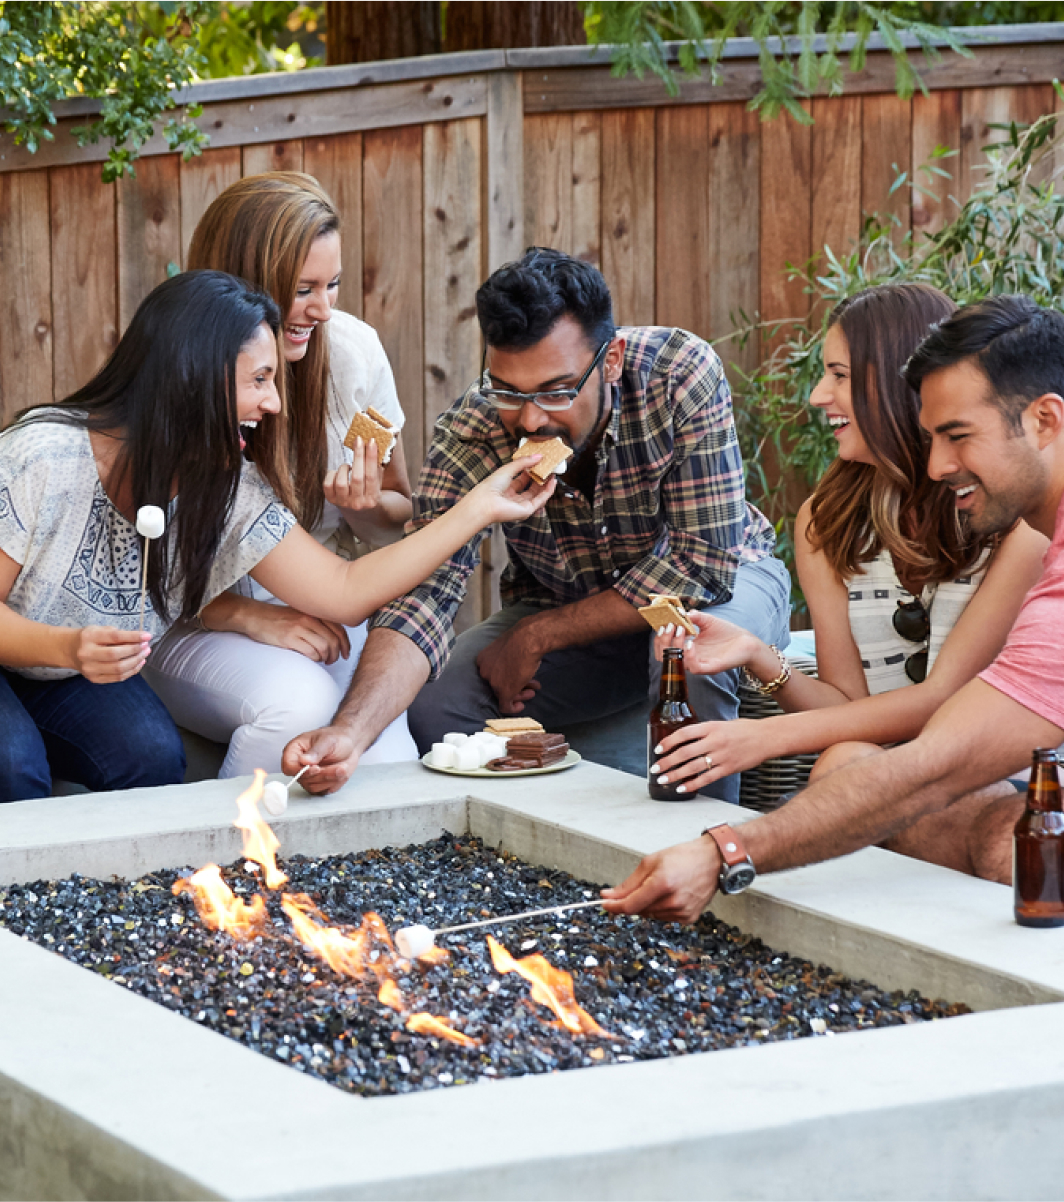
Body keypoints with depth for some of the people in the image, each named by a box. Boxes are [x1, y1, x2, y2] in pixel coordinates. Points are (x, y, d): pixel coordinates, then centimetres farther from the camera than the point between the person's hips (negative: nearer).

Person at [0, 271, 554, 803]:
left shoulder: (231, 492, -9)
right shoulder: (45, 455, -27)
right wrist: (69, 647, -41)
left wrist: (480, 506, -10)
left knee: (151, 754, -24)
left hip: (69, 685, 5)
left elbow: (345, 591, -8)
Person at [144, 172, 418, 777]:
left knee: (389, 765, -27)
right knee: (296, 702, -34)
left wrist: (366, 504, -17)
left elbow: (402, 520, 7)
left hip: (329, 615, 2)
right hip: (202, 626, -2)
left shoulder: (353, 349, -6)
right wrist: (252, 617, -24)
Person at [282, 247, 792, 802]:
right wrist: (349, 731, -51)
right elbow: (422, 595, -32)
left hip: (719, 584, -2)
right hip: (563, 606, 2)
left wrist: (535, 637, -25)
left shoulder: (681, 374, -31)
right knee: (430, 707, -20)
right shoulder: (468, 436, -25)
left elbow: (703, 565, -29)